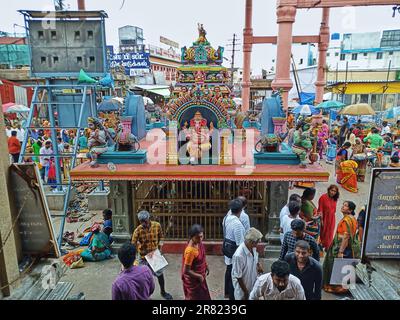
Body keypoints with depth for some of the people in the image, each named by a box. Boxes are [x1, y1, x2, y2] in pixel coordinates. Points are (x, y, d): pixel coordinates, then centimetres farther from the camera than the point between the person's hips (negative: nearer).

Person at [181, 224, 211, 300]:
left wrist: (206, 266, 11)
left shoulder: (199, 243, -9)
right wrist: (199, 276, -19)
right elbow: (186, 271, -28)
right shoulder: (190, 251, -34)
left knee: (203, 296, 26)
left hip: (200, 277, 8)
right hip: (193, 280, -8)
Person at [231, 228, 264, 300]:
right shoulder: (239, 255, -35)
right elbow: (238, 276, -24)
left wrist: (258, 265, -10)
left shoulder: (253, 248, -12)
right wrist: (245, 291, -15)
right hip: (242, 287, -7)